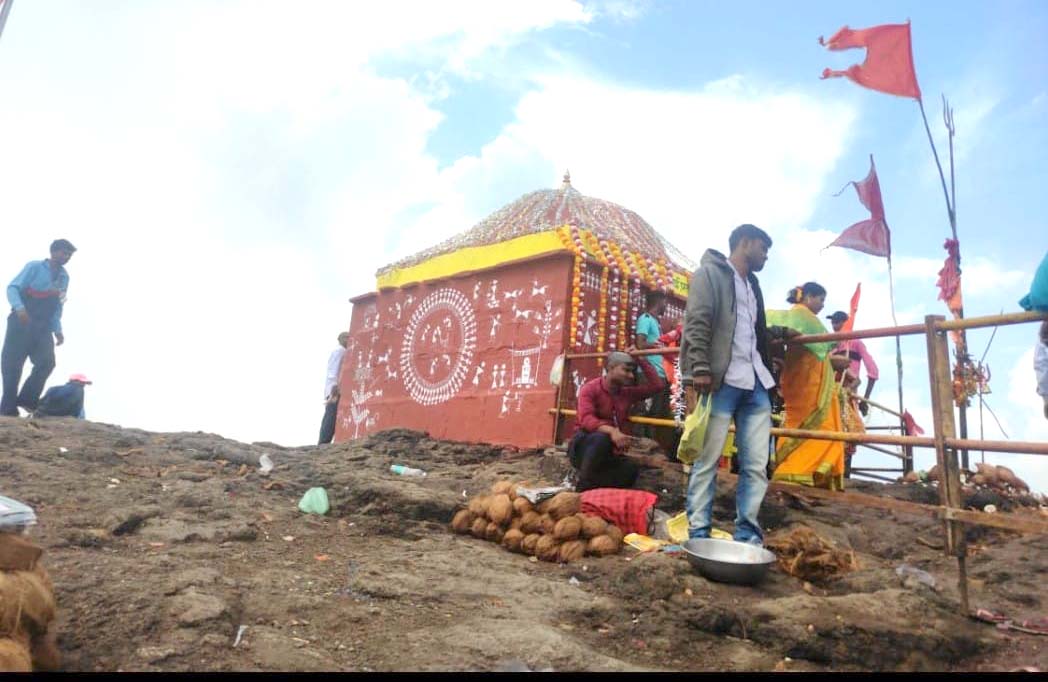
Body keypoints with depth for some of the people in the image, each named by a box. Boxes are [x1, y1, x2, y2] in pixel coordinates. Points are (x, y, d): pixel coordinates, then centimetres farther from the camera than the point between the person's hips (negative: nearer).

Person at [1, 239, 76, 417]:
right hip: (22, 323, -5)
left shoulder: (64, 277, 13)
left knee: (47, 362, -11)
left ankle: (27, 399, -1)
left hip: (43, 327, 5)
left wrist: (57, 329, 9)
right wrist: (19, 307, -30)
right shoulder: (34, 267, -3)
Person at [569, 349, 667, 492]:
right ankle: (583, 486, -21)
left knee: (630, 470, -27)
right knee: (602, 438, -38)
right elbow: (586, 419, -25)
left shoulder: (628, 392, 10)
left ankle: (592, 485, -6)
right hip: (583, 448, -4)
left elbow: (657, 385, 7)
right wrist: (611, 431, -42)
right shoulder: (590, 388, -8)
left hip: (608, 454, 5)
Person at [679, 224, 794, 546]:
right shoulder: (710, 273, 4)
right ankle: (698, 534, 4)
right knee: (707, 461, -3)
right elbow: (696, 325, -9)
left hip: (755, 383, 8)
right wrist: (699, 370, -19)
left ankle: (747, 535, 13)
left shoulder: (752, 284, 27)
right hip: (722, 381, -8)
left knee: (757, 464, 5)